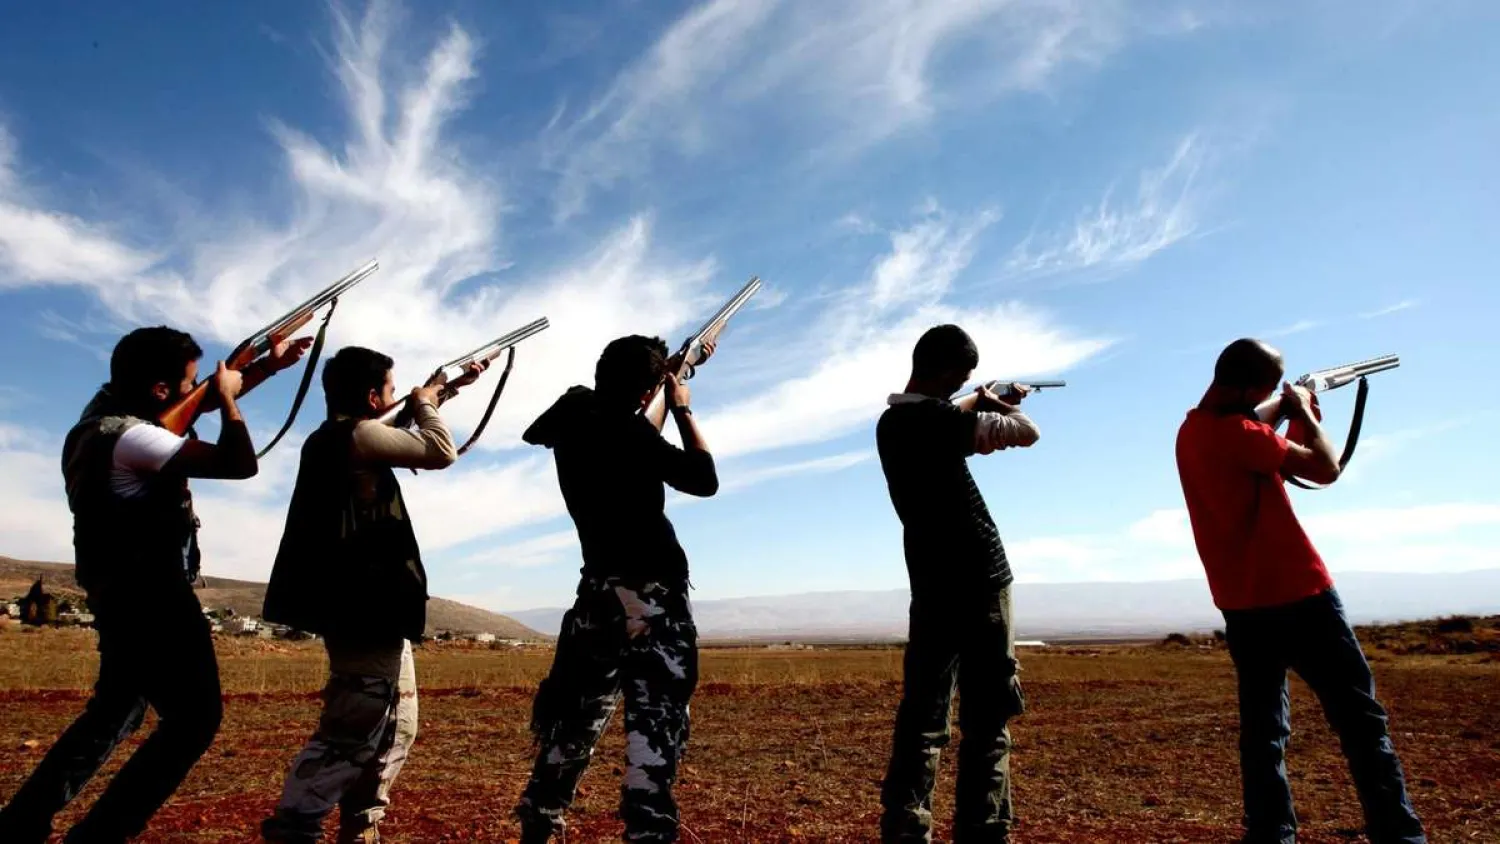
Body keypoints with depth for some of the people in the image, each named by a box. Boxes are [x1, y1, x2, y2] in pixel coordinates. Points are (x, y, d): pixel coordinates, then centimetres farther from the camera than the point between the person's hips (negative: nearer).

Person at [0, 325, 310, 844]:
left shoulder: (110, 408, 7)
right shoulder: (131, 438, -24)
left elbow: (207, 400, 19)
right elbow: (239, 465, -26)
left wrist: (270, 365, 18)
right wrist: (228, 399, -11)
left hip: (123, 591, 10)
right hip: (150, 594, -10)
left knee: (115, 712, 24)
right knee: (194, 716, -3)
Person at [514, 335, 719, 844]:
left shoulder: (574, 414, 4)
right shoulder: (629, 430, -14)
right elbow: (704, 479, -7)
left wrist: (678, 366, 26)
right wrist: (682, 408, 3)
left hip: (598, 593, 8)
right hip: (650, 595, -7)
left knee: (577, 718, 20)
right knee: (655, 722, -6)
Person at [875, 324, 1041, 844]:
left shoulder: (891, 421, 10)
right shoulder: (937, 417, -15)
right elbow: (1027, 433, -8)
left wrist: (986, 401, 37)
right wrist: (1000, 406, 10)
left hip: (930, 587, 7)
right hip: (977, 580, -7)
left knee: (922, 718, 9)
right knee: (986, 720, 2)